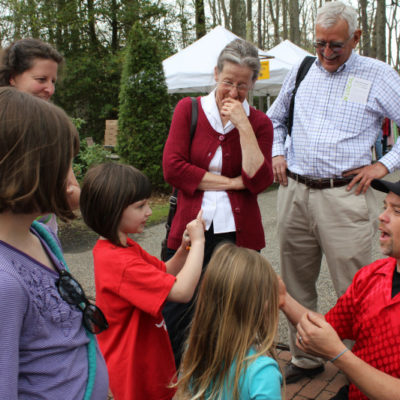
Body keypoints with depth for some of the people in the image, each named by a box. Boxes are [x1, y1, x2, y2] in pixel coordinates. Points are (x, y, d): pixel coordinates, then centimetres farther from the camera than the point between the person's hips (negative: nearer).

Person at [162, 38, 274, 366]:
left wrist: (243, 126, -12)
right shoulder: (189, 109, 5)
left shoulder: (259, 122, 6)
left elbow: (260, 181, -6)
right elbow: (172, 167, -6)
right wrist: (233, 182, -8)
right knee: (177, 316, 3)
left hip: (237, 232, 0)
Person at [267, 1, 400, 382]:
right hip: (294, 192, 4)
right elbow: (274, 118, 28)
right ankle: (305, 359, 29)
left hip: (345, 197, -4)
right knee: (296, 285, 12)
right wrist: (277, 153, 12)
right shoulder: (300, 71, 14)